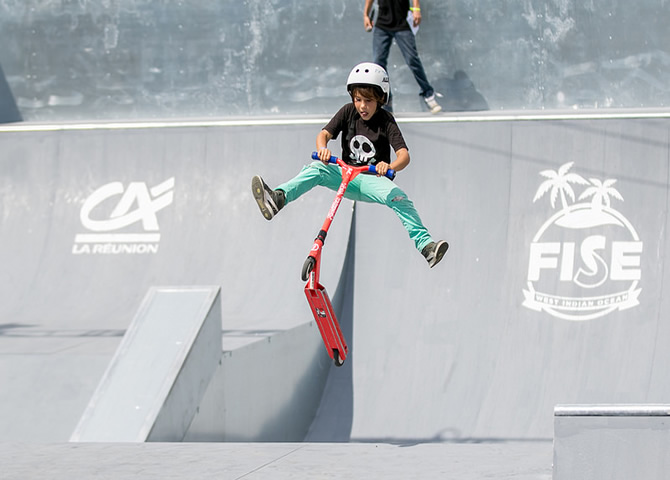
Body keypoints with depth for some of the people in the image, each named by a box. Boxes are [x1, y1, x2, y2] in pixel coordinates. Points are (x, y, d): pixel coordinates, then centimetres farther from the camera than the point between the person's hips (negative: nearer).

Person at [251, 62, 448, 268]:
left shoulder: (386, 121, -9)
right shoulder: (348, 112, 1)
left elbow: (404, 155, -20)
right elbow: (324, 134, -5)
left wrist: (390, 166, -44)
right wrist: (322, 149, -31)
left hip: (373, 178, -3)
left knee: (399, 199, -31)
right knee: (316, 169, -24)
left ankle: (425, 245, -39)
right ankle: (277, 198, -45)